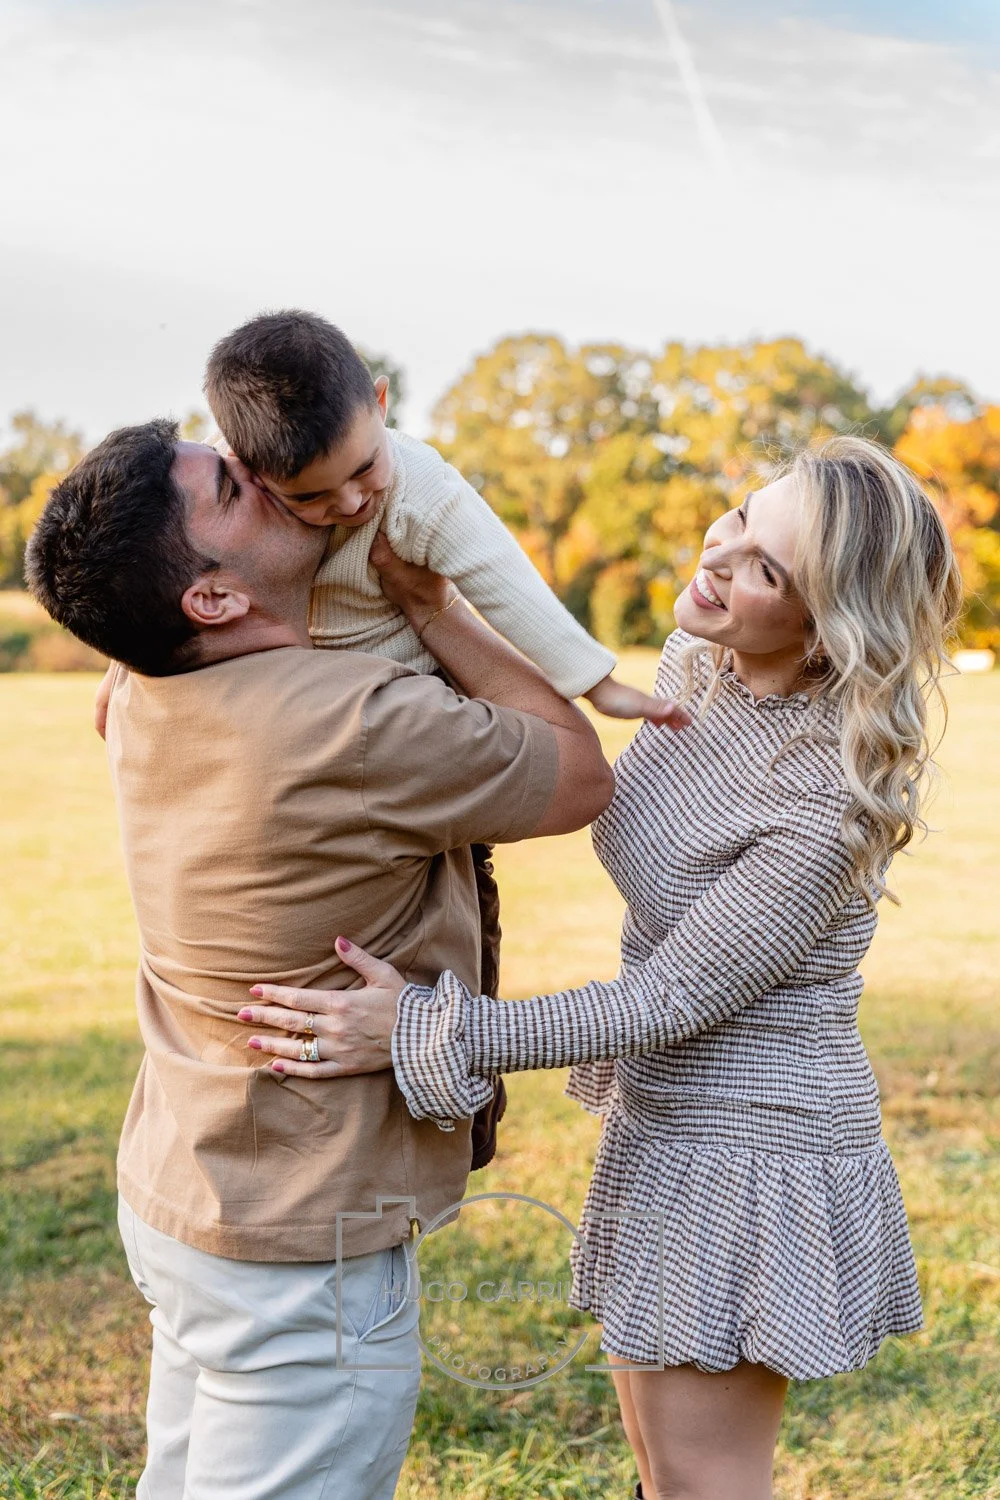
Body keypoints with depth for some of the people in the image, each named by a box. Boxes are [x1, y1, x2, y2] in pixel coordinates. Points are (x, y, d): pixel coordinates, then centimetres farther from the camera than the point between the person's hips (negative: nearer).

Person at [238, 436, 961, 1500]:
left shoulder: (833, 797, -29)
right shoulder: (698, 661, -4)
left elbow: (671, 1001, -25)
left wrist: (420, 1031, -27)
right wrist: (439, 622, -5)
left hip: (754, 1151, -9)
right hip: (660, 1122, 9)